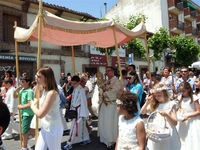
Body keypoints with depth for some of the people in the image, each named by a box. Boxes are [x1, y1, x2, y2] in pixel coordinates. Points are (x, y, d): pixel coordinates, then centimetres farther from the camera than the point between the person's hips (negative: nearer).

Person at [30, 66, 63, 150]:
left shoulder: (52, 93, -26)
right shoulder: (45, 90, 3)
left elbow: (40, 114, -23)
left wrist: (32, 105, -8)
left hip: (53, 129, -8)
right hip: (45, 128, 9)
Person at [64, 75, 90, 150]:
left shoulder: (81, 90, -17)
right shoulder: (74, 90, 8)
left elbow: (83, 102, -18)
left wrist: (83, 113, -17)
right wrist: (71, 109, 13)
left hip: (79, 111, -8)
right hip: (74, 110, 8)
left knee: (75, 127, 0)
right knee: (81, 126, 18)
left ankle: (69, 143, 11)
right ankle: (86, 139, 32)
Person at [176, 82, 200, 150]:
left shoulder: (194, 98, -15)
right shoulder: (180, 98, -1)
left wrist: (188, 116, -22)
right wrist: (178, 114, -6)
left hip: (192, 121, -4)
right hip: (183, 120, 5)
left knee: (192, 138, 0)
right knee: (182, 137, 10)